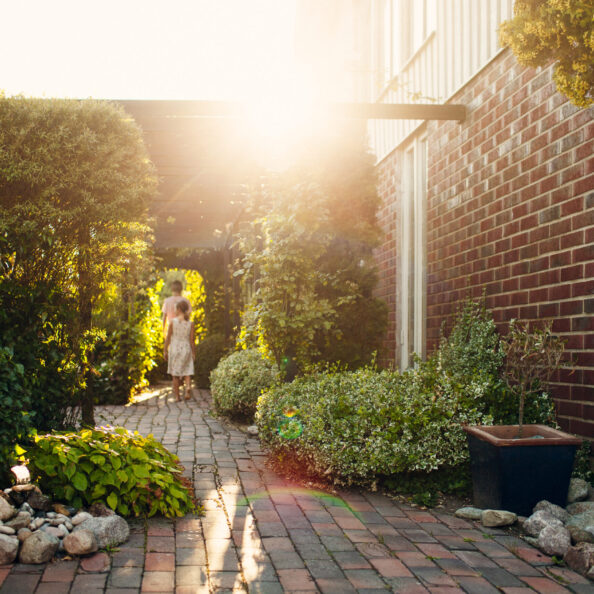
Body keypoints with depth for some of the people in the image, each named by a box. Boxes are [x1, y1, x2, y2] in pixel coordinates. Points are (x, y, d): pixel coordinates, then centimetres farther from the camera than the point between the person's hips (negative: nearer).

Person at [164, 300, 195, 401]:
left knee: (175, 374, 8)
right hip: (186, 349, 1)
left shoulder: (173, 322, -7)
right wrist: (194, 353, 5)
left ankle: (177, 396, 11)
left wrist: (165, 351, 5)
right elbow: (192, 340, -3)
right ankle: (188, 386, -21)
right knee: (187, 372, 8)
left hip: (174, 349, -1)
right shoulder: (190, 323, -4)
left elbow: (168, 338, -4)